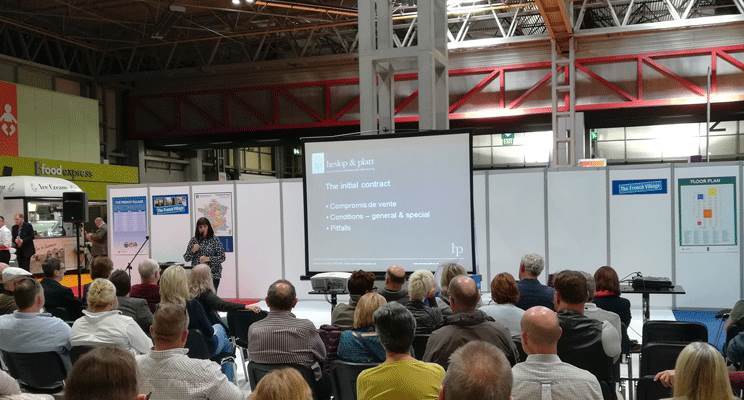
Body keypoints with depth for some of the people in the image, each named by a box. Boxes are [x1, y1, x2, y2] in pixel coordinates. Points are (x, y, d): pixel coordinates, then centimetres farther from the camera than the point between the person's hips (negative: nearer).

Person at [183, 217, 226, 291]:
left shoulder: (215, 240, -2)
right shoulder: (193, 240, 6)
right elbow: (186, 258, 8)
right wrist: (192, 251, -10)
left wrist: (208, 259, -17)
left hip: (213, 275, -2)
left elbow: (222, 257, -5)